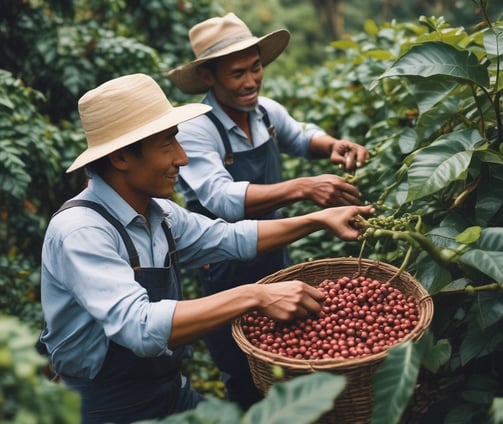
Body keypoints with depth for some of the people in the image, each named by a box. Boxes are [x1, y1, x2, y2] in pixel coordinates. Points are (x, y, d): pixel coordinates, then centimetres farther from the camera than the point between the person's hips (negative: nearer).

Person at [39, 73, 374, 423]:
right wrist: (254, 297, -39)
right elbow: (140, 326, -37)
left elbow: (230, 238, 10)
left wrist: (319, 220, 2)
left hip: (175, 392, 7)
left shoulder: (157, 211, -2)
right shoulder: (80, 231, -25)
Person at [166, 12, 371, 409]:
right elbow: (223, 199, -38)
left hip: (275, 254, 6)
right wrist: (303, 188, -49)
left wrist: (334, 146, -7)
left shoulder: (267, 111, -4)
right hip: (228, 267, -6)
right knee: (245, 378, 10)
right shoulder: (194, 130, -24)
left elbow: (301, 137, 17)